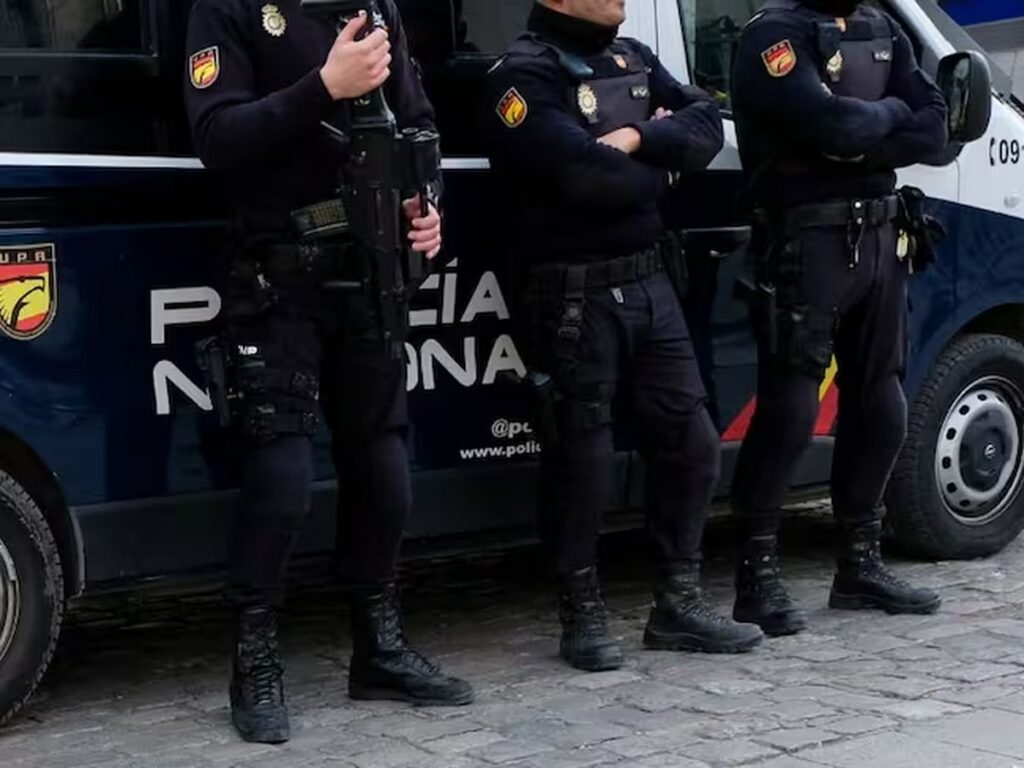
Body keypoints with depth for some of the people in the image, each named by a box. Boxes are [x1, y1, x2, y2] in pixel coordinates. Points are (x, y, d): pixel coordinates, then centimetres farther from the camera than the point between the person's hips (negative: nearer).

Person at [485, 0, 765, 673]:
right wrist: (659, 159, -7)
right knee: (584, 462, 0)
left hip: (651, 283, 8)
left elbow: (708, 126, 3)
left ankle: (679, 604, 22)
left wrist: (637, 138, -15)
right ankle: (584, 616, 15)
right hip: (577, 296, -8)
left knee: (691, 443, 10)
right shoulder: (525, 75, -12)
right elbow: (591, 179, -25)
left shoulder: (634, 60, 14)